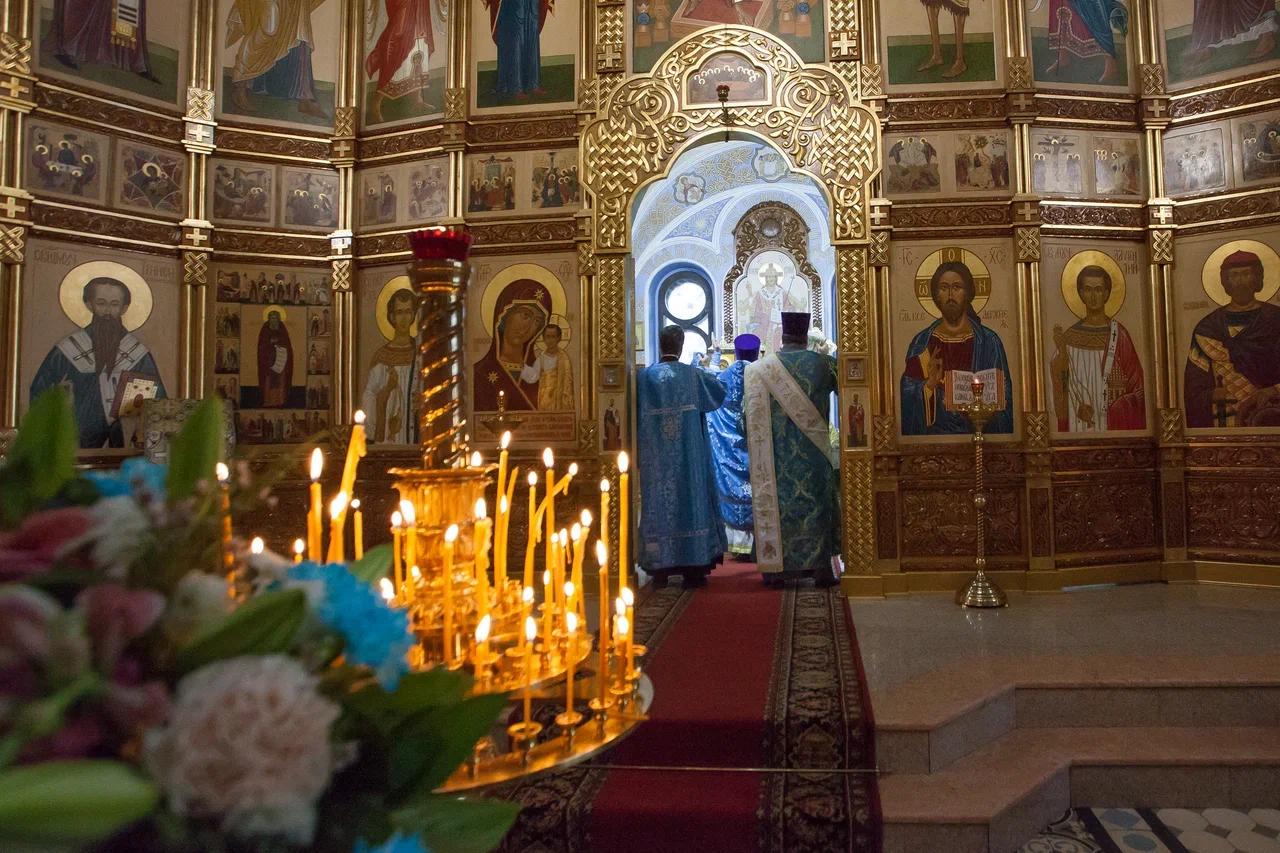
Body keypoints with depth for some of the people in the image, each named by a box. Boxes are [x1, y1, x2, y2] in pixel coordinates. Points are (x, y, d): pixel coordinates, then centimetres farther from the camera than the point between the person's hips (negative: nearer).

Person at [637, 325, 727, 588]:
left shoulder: (644, 376, -1)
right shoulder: (692, 374, -2)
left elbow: (637, 416, 4)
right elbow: (720, 391, 16)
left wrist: (640, 451, 16)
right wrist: (708, 376, 35)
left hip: (654, 456, 1)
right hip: (687, 455, -1)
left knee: (657, 502, 5)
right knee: (690, 499, 5)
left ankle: (659, 568, 8)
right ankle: (693, 567, 7)